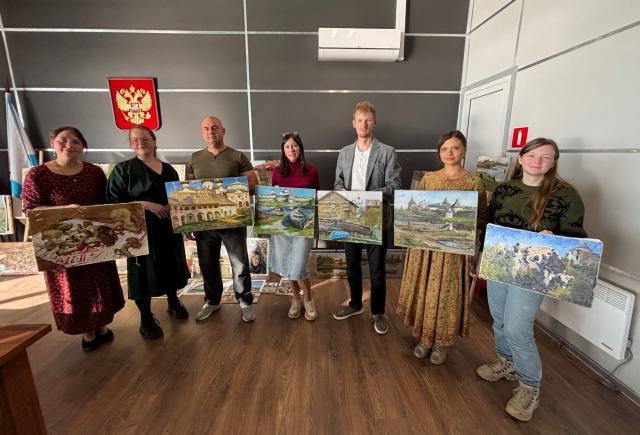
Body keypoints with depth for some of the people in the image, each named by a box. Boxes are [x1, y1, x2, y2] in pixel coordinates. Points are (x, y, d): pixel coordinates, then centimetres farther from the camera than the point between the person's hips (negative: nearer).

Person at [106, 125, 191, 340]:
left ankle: (173, 302, 37)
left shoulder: (168, 169, 11)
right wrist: (147, 204, -19)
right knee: (144, 272, 2)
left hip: (168, 229, 5)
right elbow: (114, 201, -10)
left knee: (171, 267, 14)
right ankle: (146, 319, 20)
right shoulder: (123, 169, -2)